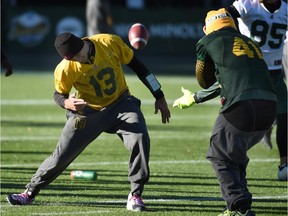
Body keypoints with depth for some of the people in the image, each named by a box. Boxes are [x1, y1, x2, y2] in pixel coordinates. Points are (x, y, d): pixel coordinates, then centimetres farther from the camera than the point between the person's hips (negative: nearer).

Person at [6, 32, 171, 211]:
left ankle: (136, 195, -12)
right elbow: (59, 95, -3)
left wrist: (159, 97, -3)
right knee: (61, 155, -2)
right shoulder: (65, 69, -21)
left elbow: (136, 65, -6)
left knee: (140, 139, -25)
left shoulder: (111, 42, -20)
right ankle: (30, 193, 20)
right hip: (88, 112, -1)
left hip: (121, 104, 1)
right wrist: (67, 103, -30)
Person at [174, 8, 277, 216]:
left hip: (242, 107, -6)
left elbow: (205, 81, 23)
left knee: (221, 157, 12)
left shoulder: (208, 42, 11)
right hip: (269, 107, 6)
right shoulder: (250, 43, 29)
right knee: (236, 155, 27)